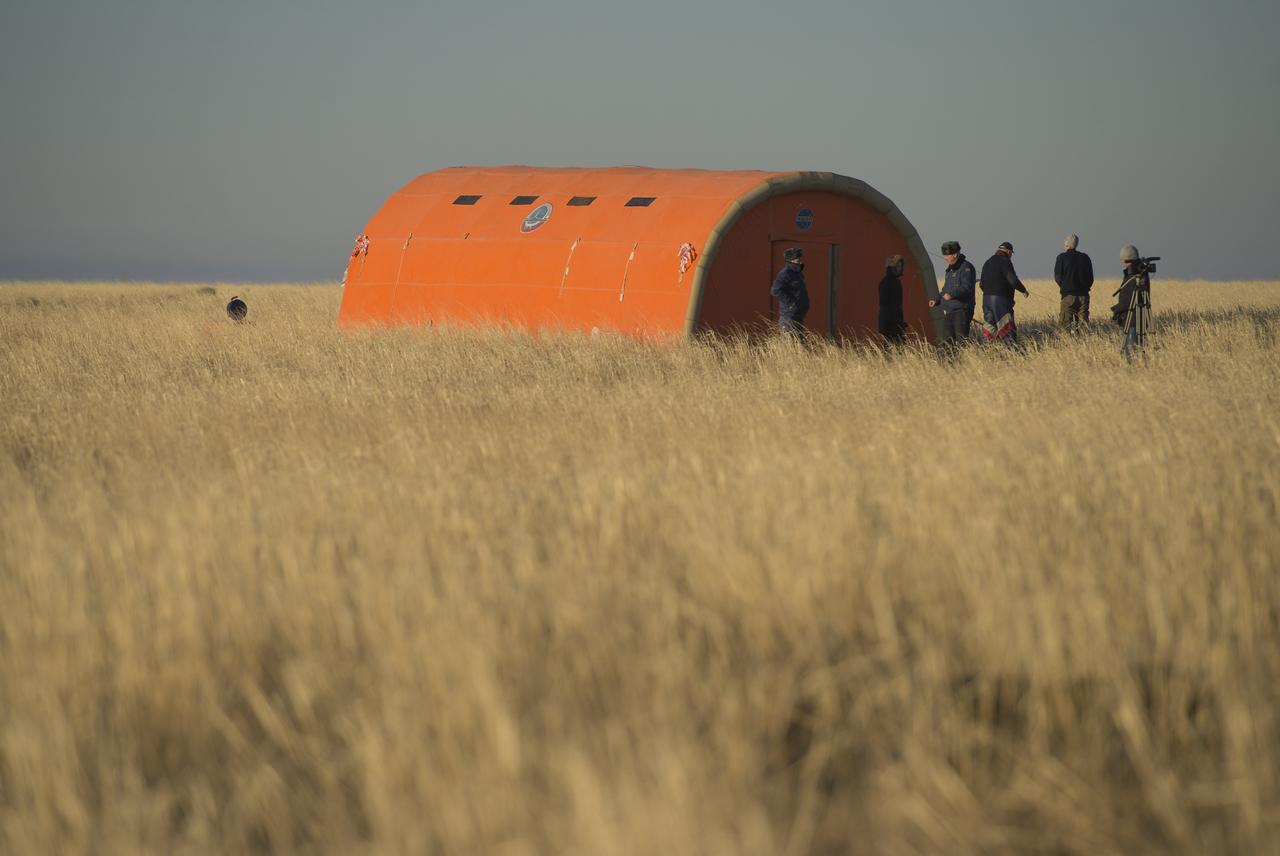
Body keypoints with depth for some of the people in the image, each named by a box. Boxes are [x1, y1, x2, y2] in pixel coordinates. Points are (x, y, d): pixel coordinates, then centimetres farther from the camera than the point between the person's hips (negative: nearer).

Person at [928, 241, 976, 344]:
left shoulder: (966, 267, -10)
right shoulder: (950, 269, 20)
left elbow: (967, 287, -23)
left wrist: (952, 295, -35)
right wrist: (937, 301, 23)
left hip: (961, 310, -9)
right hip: (948, 311, 9)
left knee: (961, 340, -12)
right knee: (947, 338, 8)